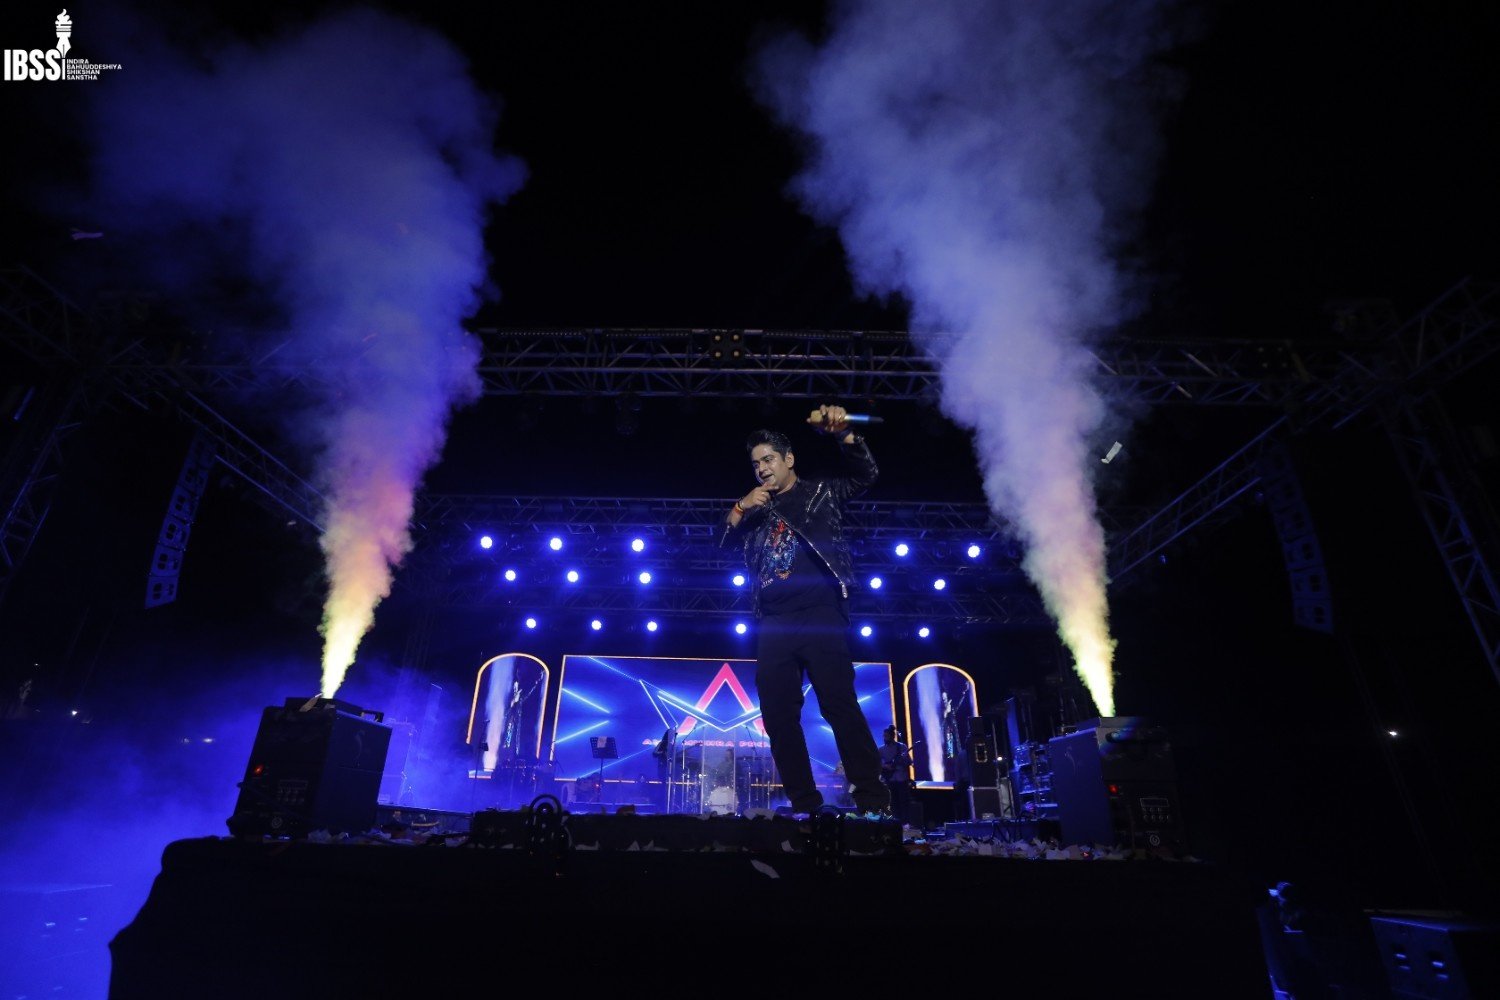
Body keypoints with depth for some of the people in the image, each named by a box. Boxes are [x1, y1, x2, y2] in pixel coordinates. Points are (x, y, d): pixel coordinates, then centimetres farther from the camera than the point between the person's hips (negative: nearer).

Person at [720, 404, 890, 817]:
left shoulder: (820, 492, 13)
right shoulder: (753, 509, 23)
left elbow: (864, 474, 1)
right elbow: (721, 542, 16)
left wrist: (842, 433, -16)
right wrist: (739, 510, -1)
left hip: (820, 616, -4)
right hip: (773, 626, 5)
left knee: (839, 705, -12)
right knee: (778, 718, 1)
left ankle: (873, 802, -6)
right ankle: (805, 807, 8)